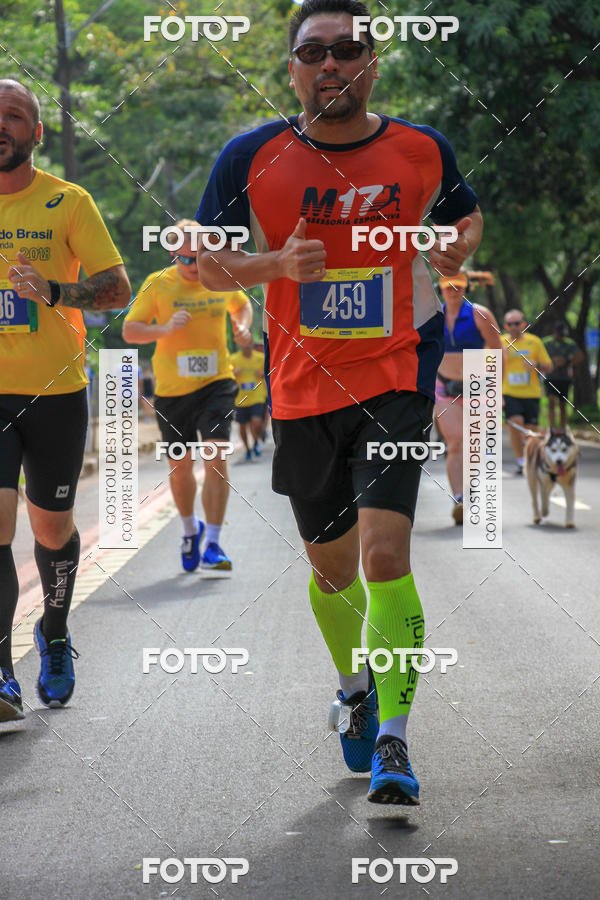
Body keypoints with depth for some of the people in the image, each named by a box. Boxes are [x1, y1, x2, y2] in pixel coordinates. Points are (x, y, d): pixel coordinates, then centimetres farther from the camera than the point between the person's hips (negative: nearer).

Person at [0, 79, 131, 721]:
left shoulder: (67, 202, -1)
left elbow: (118, 289, -5)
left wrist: (54, 292, -20)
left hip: (56, 391, 0)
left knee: (51, 526, 11)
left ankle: (55, 638, 38)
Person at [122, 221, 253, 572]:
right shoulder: (157, 285, -6)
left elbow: (242, 305, 23)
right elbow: (129, 331, -7)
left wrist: (243, 327, 1)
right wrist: (164, 329, -25)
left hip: (216, 384, 0)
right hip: (172, 389, 0)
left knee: (216, 457, -16)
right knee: (180, 467, 10)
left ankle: (213, 544, -14)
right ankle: (191, 529, 38)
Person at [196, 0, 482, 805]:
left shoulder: (421, 150, -1)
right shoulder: (253, 158, -4)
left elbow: (467, 217, 19)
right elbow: (206, 263, 2)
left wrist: (456, 250, -3)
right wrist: (277, 263, -16)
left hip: (394, 382, -1)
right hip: (302, 390, 2)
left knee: (385, 553, -17)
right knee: (331, 567, 13)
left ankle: (392, 741, -11)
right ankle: (354, 688, 42)